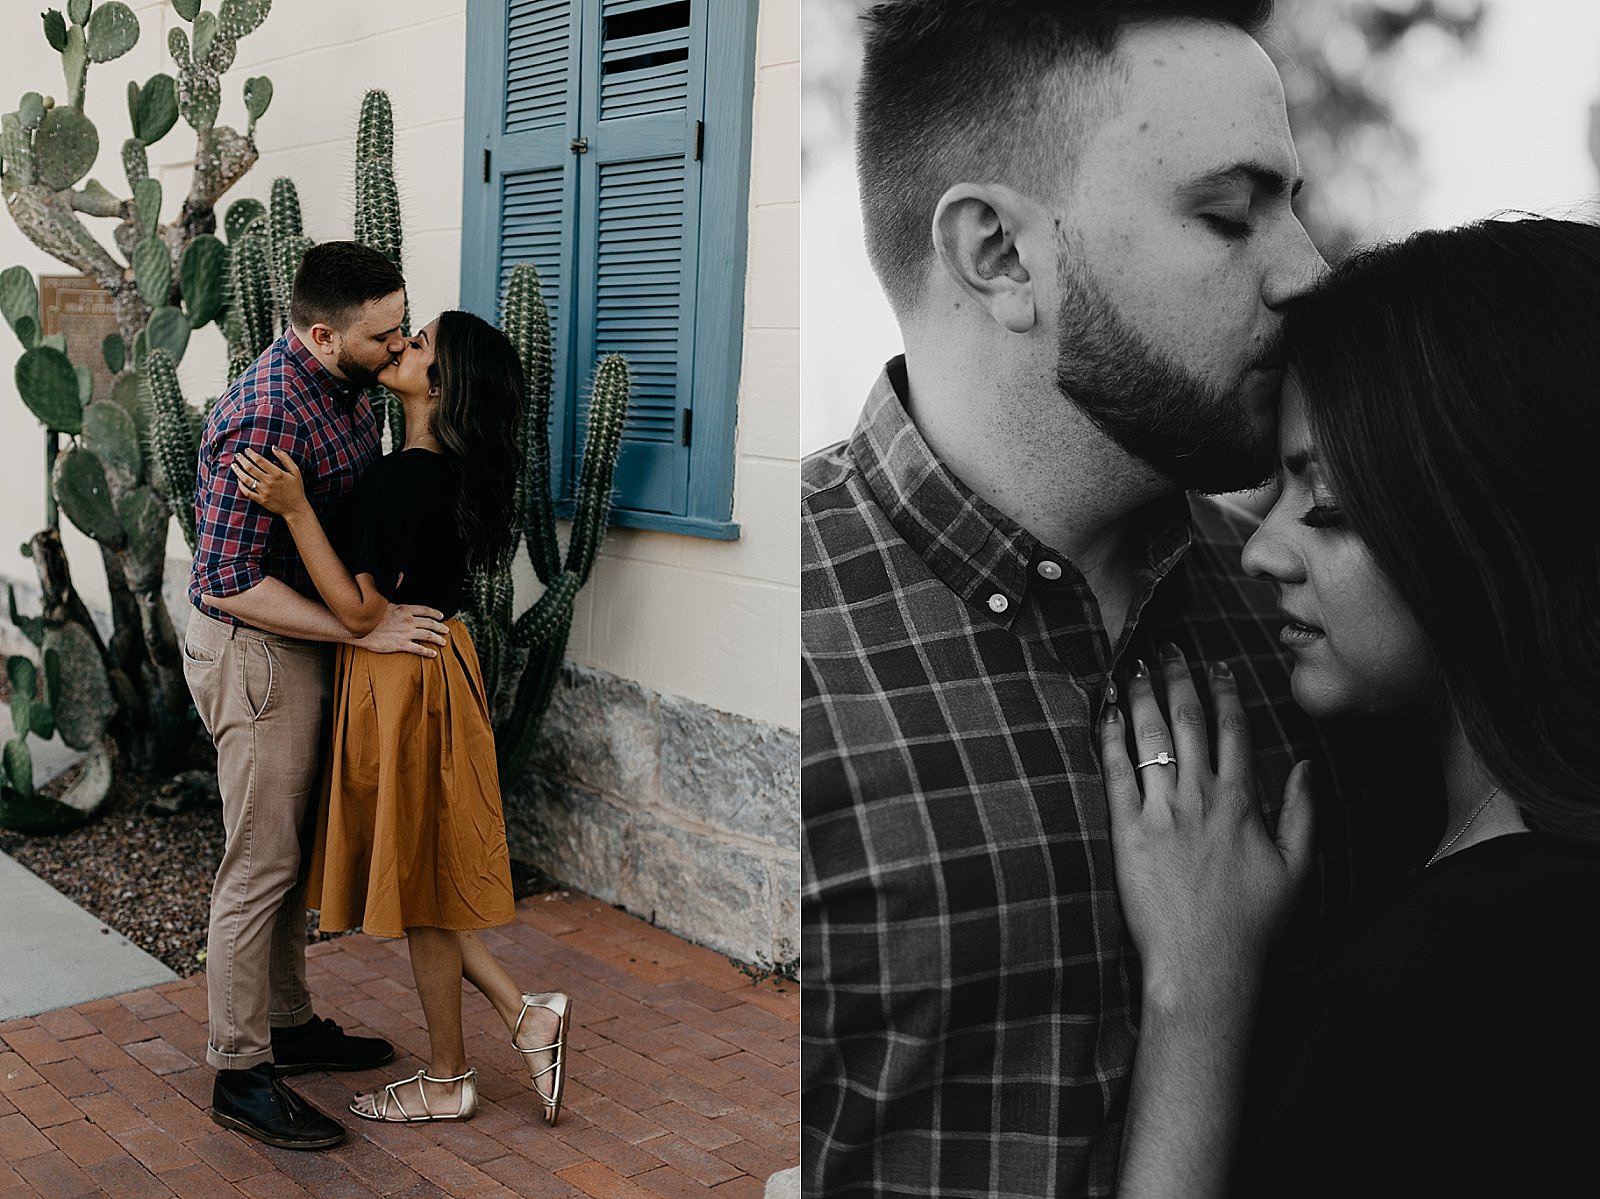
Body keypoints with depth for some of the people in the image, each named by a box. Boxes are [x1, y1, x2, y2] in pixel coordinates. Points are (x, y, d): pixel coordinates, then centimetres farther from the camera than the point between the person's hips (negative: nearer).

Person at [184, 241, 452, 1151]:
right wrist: (365, 629, -25)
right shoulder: (264, 420, -27)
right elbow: (234, 584, -26)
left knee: (294, 849, 18)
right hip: (254, 652, -9)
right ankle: (241, 1074, 12)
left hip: (308, 643, 9)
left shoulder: (349, 386, 3)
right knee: (261, 865, -1)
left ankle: (289, 1023, 33)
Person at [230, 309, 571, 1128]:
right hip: (432, 665, 9)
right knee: (418, 877, 19)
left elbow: (361, 610, -23)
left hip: (401, 683, -9)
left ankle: (446, 1081, 22)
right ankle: (527, 1015, 21)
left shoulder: (402, 478, -23)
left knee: (414, 884, 6)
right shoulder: (451, 470, 6)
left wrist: (294, 508, -24)